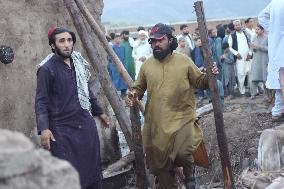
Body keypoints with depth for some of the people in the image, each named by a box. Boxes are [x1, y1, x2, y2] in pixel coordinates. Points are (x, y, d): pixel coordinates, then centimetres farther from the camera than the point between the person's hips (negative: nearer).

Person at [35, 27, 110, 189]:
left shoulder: (79, 63, 9)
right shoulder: (47, 69, -10)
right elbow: (41, 102, -13)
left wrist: (100, 112, 26)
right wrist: (44, 128, -24)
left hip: (87, 124, 6)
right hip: (63, 129, -6)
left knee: (93, 167, 13)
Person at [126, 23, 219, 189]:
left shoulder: (184, 61, -1)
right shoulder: (146, 66, 5)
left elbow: (200, 81, 7)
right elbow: (139, 88, 16)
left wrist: (209, 77, -13)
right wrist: (134, 96, -5)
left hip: (182, 119, -3)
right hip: (157, 123, 3)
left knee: (182, 153, -21)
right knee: (160, 163, 9)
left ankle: (190, 175, 13)